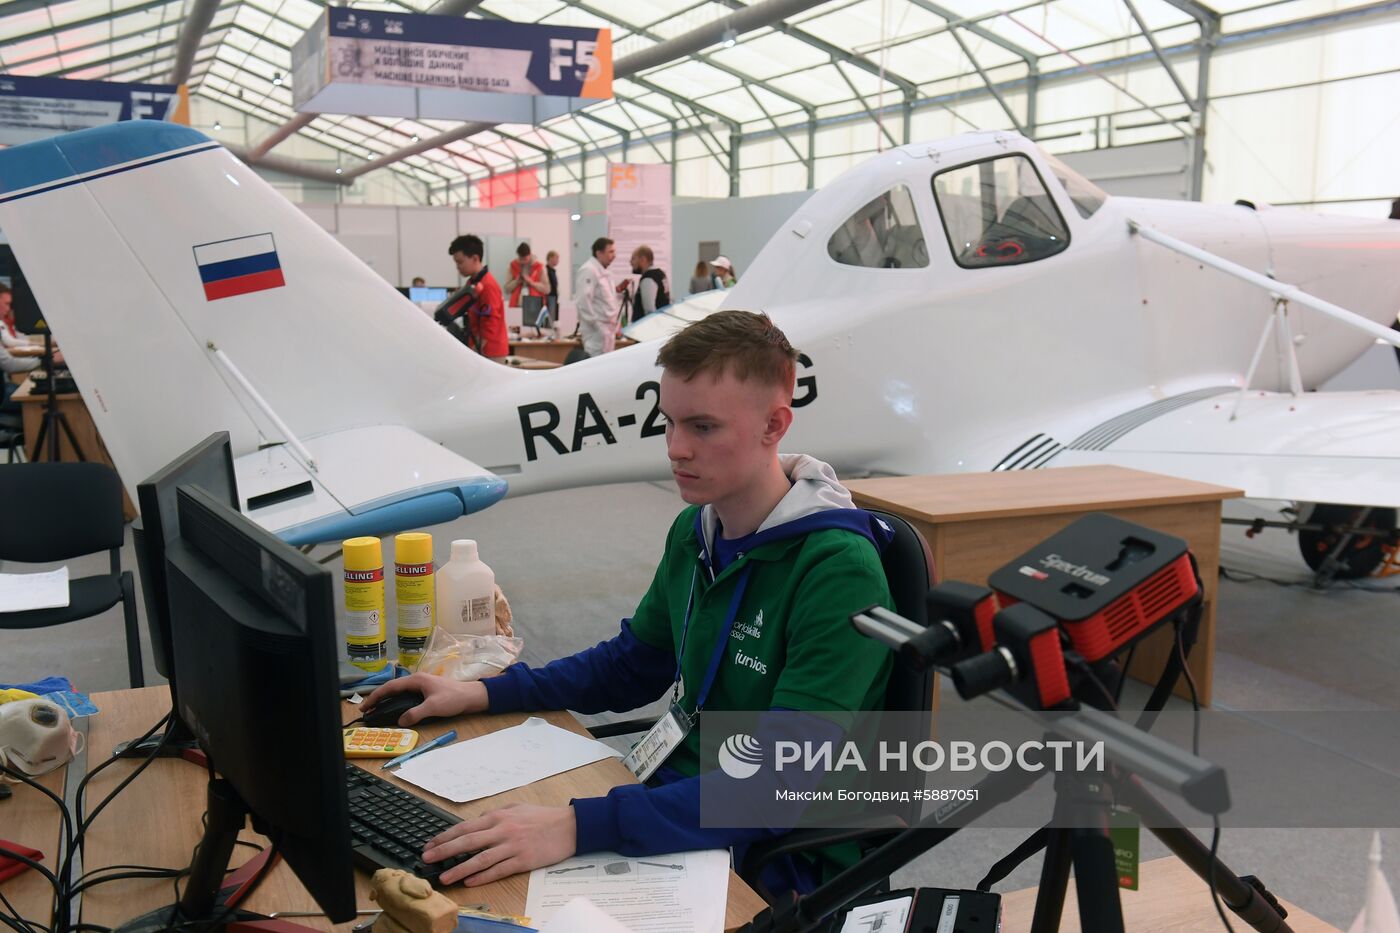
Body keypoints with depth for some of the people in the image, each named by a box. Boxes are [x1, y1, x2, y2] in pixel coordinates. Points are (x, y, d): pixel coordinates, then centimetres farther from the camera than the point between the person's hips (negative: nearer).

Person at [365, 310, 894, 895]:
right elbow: (631, 664, 17)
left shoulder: (838, 571, -23)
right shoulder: (694, 531, 2)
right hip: (678, 799, 7)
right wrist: (482, 694, 6)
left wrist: (580, 826, -38)